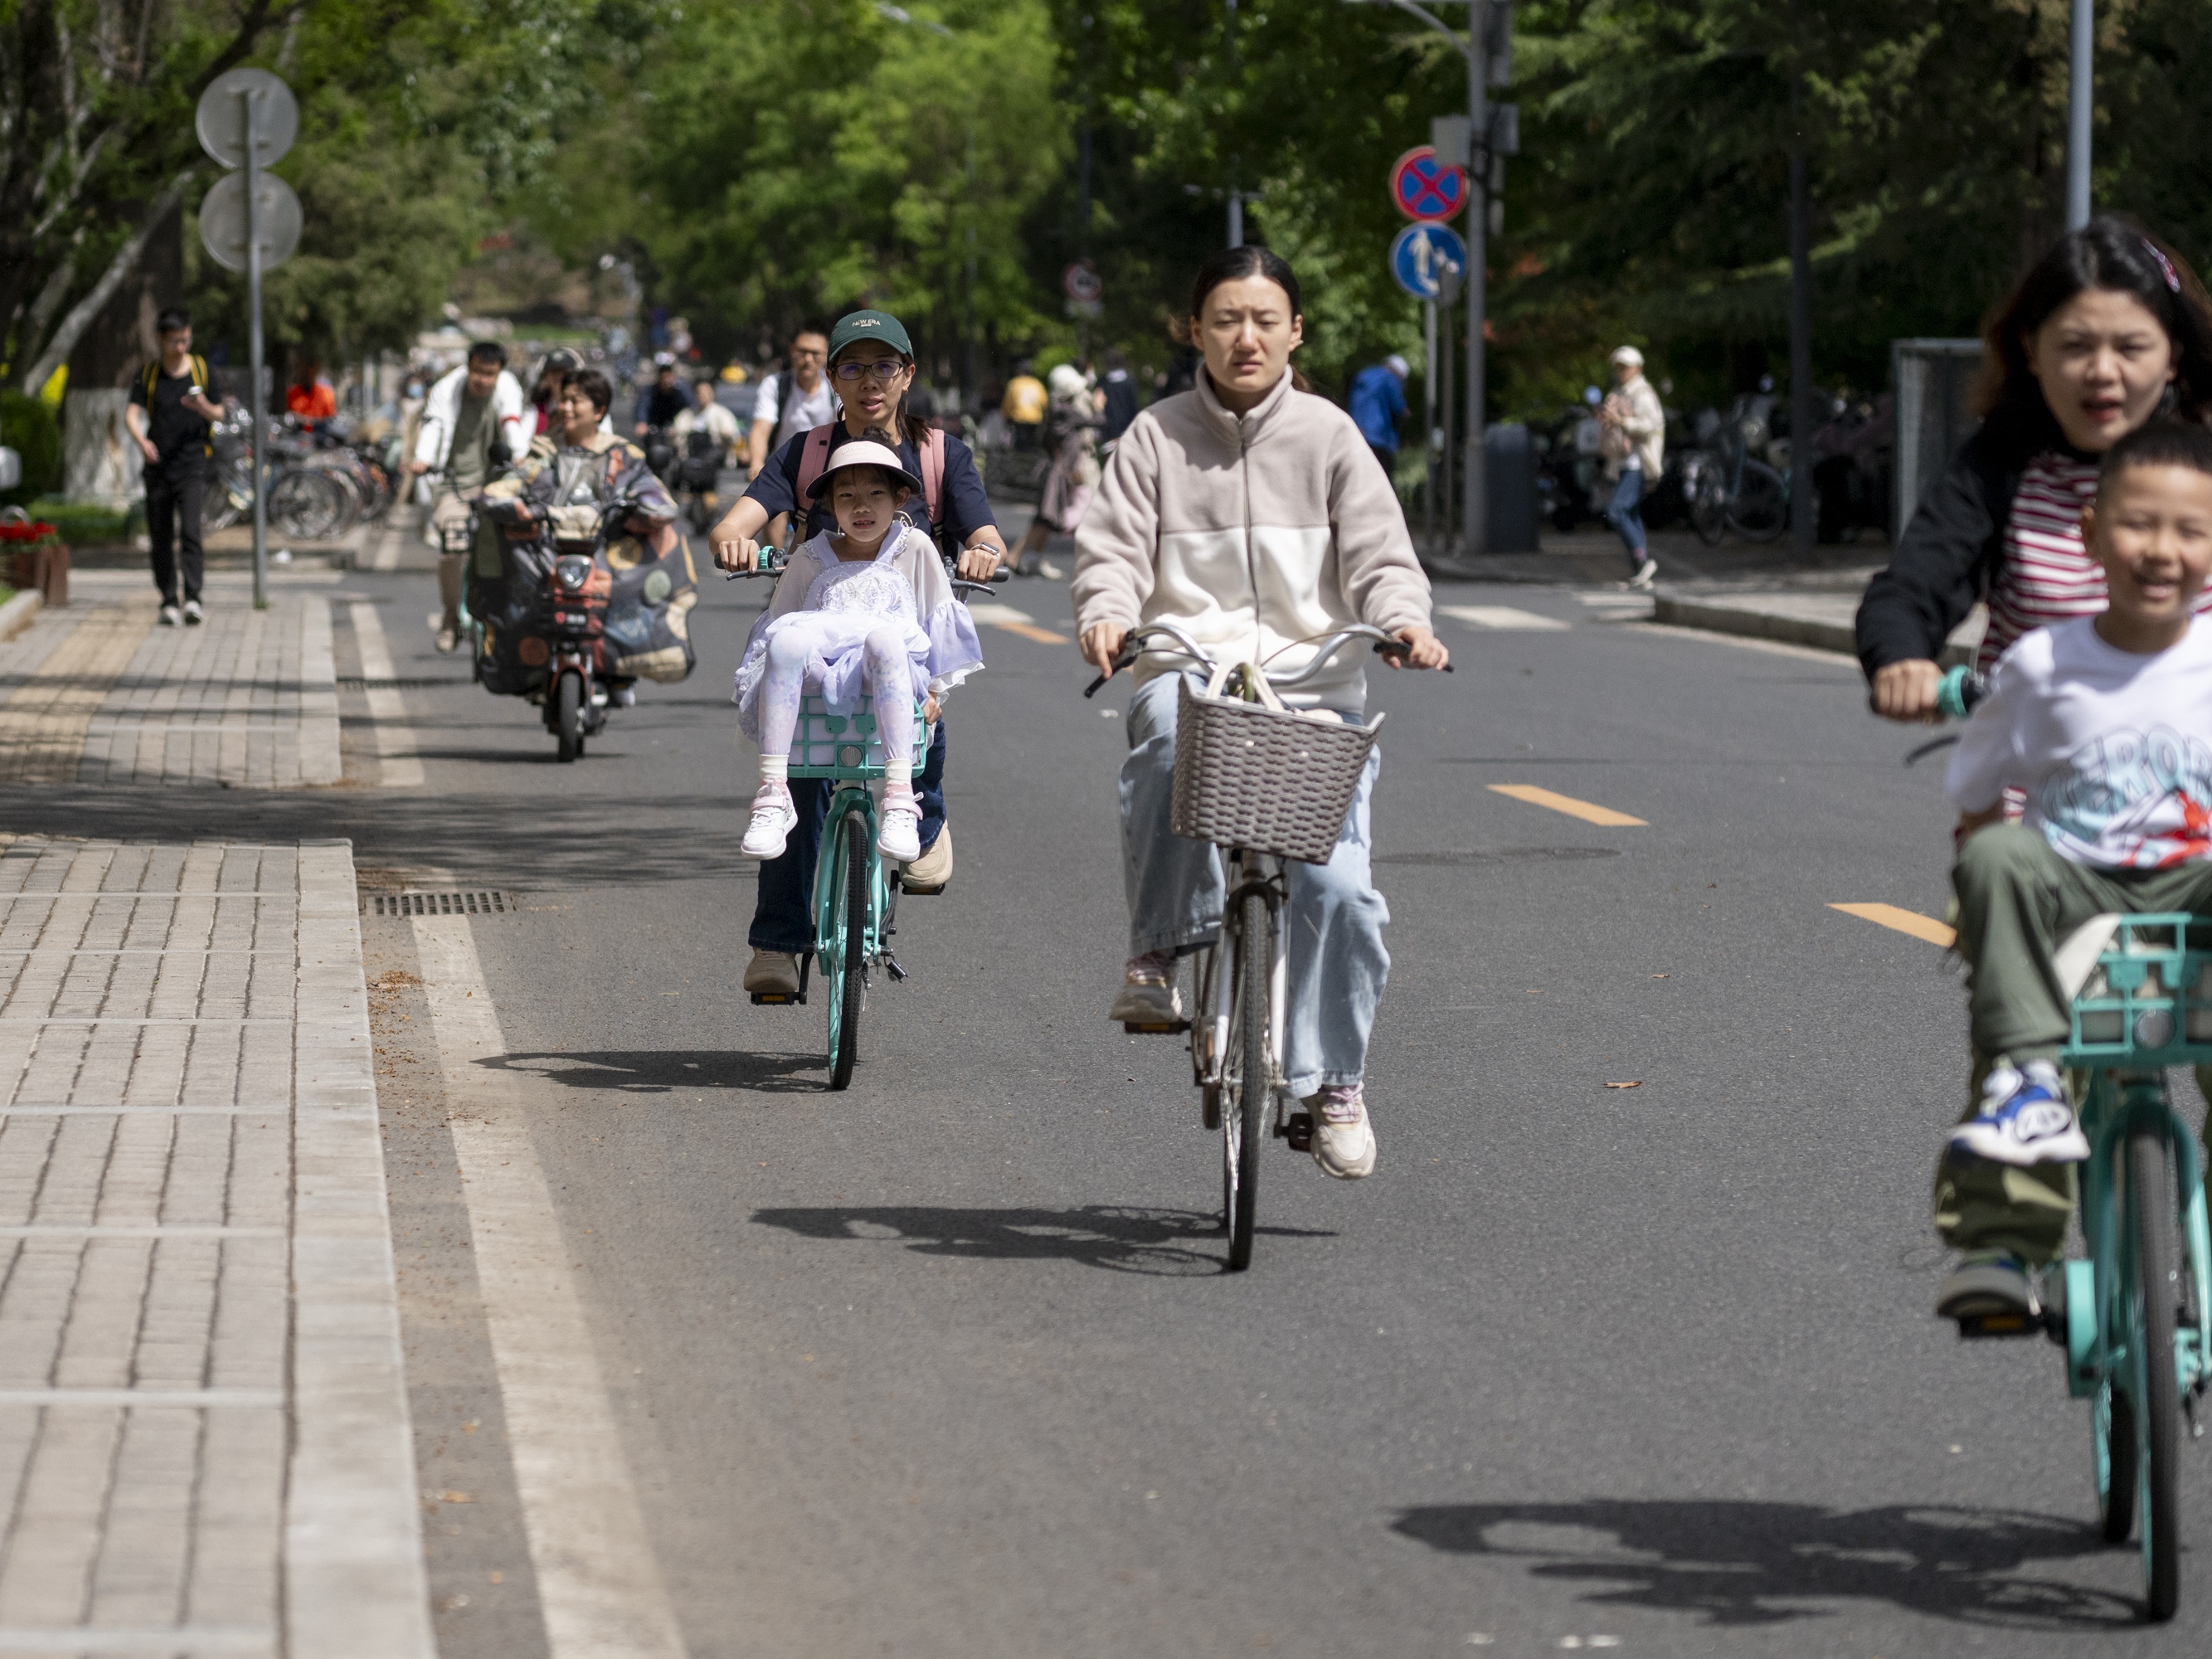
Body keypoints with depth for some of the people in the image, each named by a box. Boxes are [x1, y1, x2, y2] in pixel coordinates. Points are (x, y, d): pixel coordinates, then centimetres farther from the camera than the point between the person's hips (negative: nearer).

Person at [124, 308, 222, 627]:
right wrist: (141, 440, -25)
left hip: (193, 462, -2)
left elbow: (219, 415, 8)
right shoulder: (148, 374, 6)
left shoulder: (201, 369, 5)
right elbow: (132, 413, -4)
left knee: (190, 530, -18)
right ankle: (170, 602, 15)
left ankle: (192, 598, -22)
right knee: (161, 538, 5)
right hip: (158, 465, 2)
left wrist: (203, 407, -16)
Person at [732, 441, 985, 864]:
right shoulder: (812, 557, 18)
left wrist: (935, 688, 13)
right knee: (786, 641, -35)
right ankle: (772, 795, -38)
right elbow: (777, 620, 22)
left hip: (882, 671, -2)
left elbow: (937, 620, 18)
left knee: (884, 637, -40)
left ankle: (900, 801, -47)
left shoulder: (915, 547, 15)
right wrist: (756, 695, 13)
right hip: (822, 669, 2)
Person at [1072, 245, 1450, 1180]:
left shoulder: (1327, 436, 10)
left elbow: (1378, 554, 5)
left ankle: (1334, 1082, 2)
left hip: (1312, 680, 1)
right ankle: (1158, 955, -26)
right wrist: (1107, 614, -21)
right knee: (1172, 743, -39)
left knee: (1334, 881, -15)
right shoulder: (1157, 437, 10)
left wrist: (1403, 619, -17)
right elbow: (1114, 546, 2)